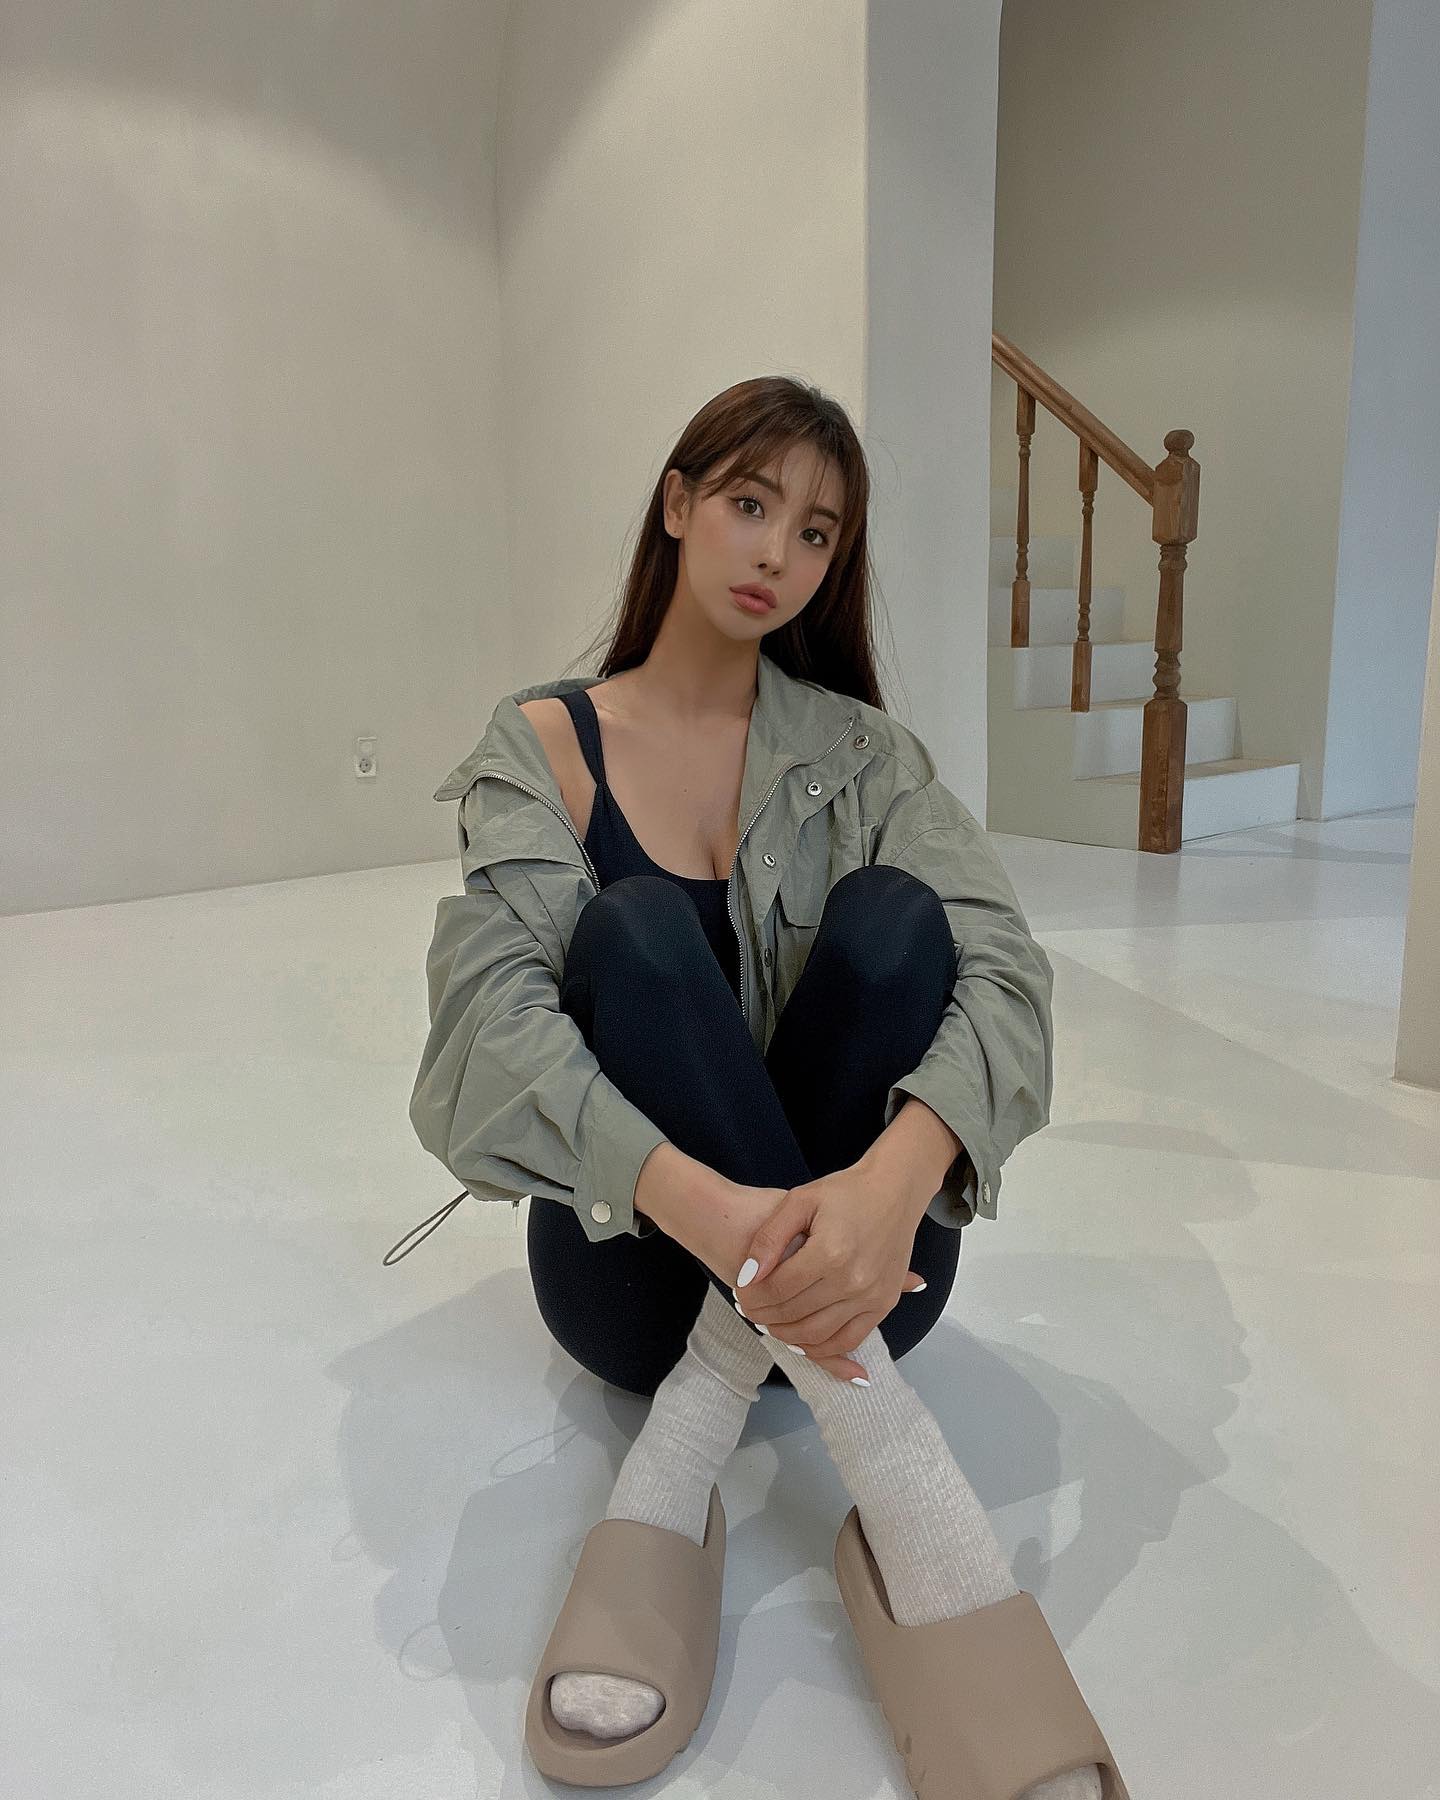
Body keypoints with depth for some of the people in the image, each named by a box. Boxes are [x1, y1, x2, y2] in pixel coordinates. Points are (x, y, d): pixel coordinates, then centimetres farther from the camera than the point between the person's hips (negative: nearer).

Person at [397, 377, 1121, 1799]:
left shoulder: (857, 750, 4)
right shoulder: (543, 744, 0)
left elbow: (1003, 969, -13)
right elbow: (493, 1003, -18)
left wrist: (892, 1177, -35)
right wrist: (695, 1202, -37)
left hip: (843, 1243, 2)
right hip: (645, 1246, -1)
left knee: (893, 915, -22)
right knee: (634, 927, -25)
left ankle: (705, 1418, -23)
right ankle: (868, 1419, -31)